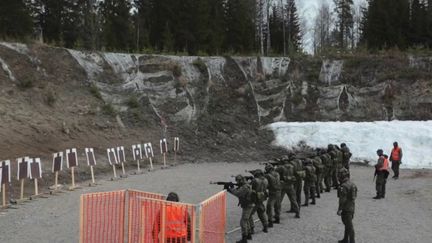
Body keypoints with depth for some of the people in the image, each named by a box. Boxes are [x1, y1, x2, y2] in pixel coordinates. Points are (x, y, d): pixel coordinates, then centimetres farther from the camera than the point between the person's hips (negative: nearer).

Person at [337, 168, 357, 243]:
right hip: (352, 208, 9)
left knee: (349, 225, -1)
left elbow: (342, 199, -23)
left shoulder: (343, 186, -21)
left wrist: (339, 209, -18)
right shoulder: (352, 184, 8)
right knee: (347, 224, 19)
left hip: (346, 209, -9)